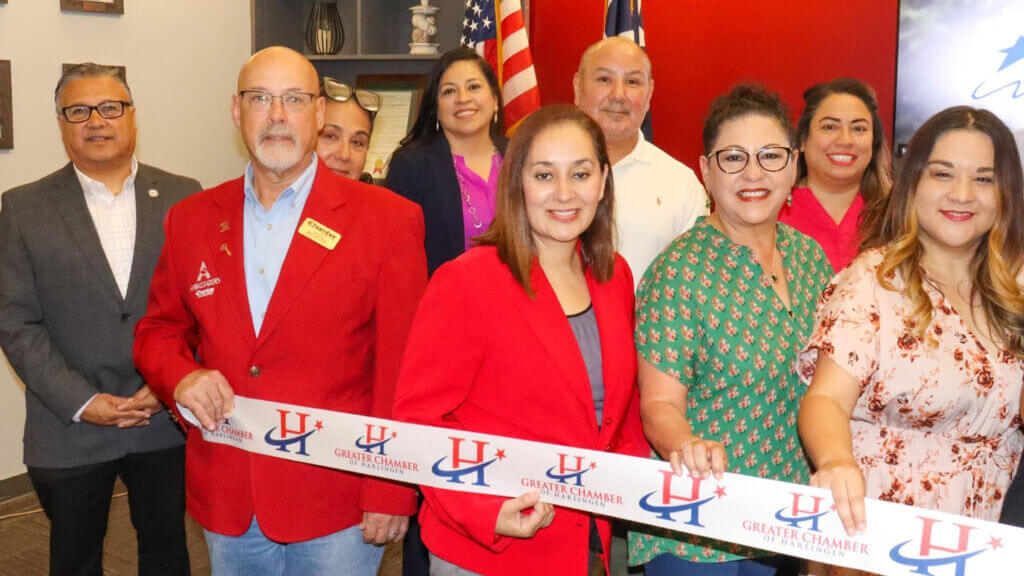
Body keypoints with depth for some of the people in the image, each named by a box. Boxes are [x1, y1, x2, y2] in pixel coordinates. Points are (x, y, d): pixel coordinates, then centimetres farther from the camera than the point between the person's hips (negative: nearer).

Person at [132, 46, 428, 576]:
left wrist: (390, 494, -9)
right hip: (226, 507, 4)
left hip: (337, 505, -3)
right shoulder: (190, 220, 5)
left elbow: (404, 371, -7)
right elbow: (159, 330, 15)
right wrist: (180, 377, -8)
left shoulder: (388, 220, -7)